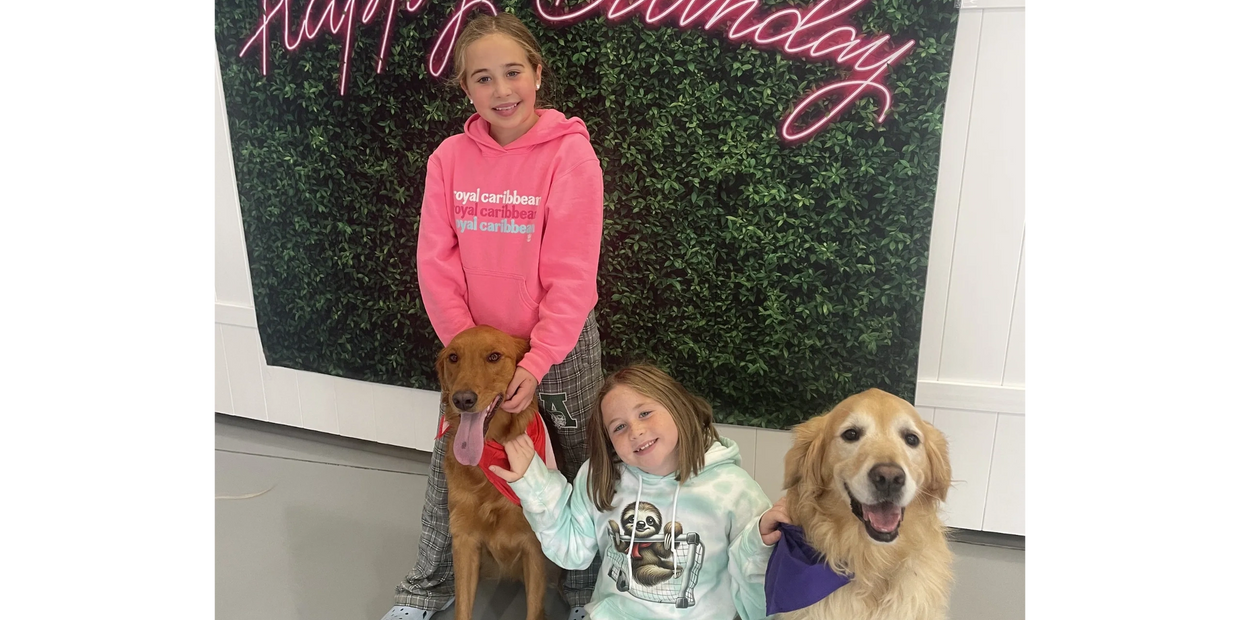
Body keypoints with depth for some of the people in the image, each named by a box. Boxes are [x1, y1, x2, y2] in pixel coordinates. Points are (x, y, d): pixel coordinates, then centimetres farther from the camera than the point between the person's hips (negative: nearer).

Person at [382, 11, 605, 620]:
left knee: (575, 474, 11)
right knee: (448, 470, 15)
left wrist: (536, 363, -20)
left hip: (559, 347, -3)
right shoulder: (449, 158, -4)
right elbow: (436, 264, -4)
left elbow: (572, 274, -17)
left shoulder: (570, 152, -14)